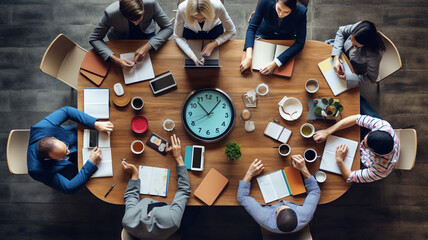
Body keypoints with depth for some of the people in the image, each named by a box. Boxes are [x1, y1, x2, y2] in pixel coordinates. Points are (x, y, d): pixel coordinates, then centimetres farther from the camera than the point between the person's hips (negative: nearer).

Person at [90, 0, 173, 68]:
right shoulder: (110, 13, -35)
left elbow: (168, 27, -25)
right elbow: (94, 39, -24)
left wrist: (148, 46, -40)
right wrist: (114, 58, -42)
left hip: (146, 33, 1)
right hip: (121, 38, -1)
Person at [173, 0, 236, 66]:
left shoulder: (217, 6, -38)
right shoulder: (182, 9, -38)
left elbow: (232, 31, -22)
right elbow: (177, 36, -23)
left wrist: (214, 44, -36)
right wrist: (192, 55, -39)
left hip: (214, 28, 0)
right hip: (190, 31, 0)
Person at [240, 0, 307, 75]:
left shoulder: (301, 12, -29)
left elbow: (300, 43, -28)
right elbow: (252, 27, -24)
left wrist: (275, 63, -40)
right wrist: (249, 57, -39)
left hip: (286, 39, 0)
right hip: (264, 35, 0)